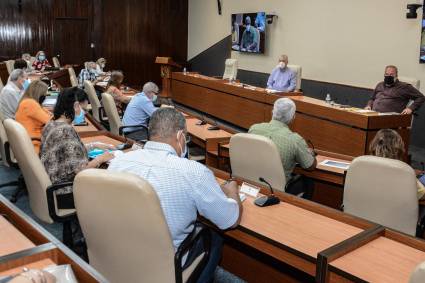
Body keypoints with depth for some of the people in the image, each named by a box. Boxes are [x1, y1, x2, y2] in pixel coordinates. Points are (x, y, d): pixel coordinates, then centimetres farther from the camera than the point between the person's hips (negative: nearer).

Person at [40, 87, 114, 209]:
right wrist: (101, 158, -11)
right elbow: (80, 169, -26)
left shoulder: (51, 124, 4)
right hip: (64, 194, -9)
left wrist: (94, 145, 14)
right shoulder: (66, 130, -24)